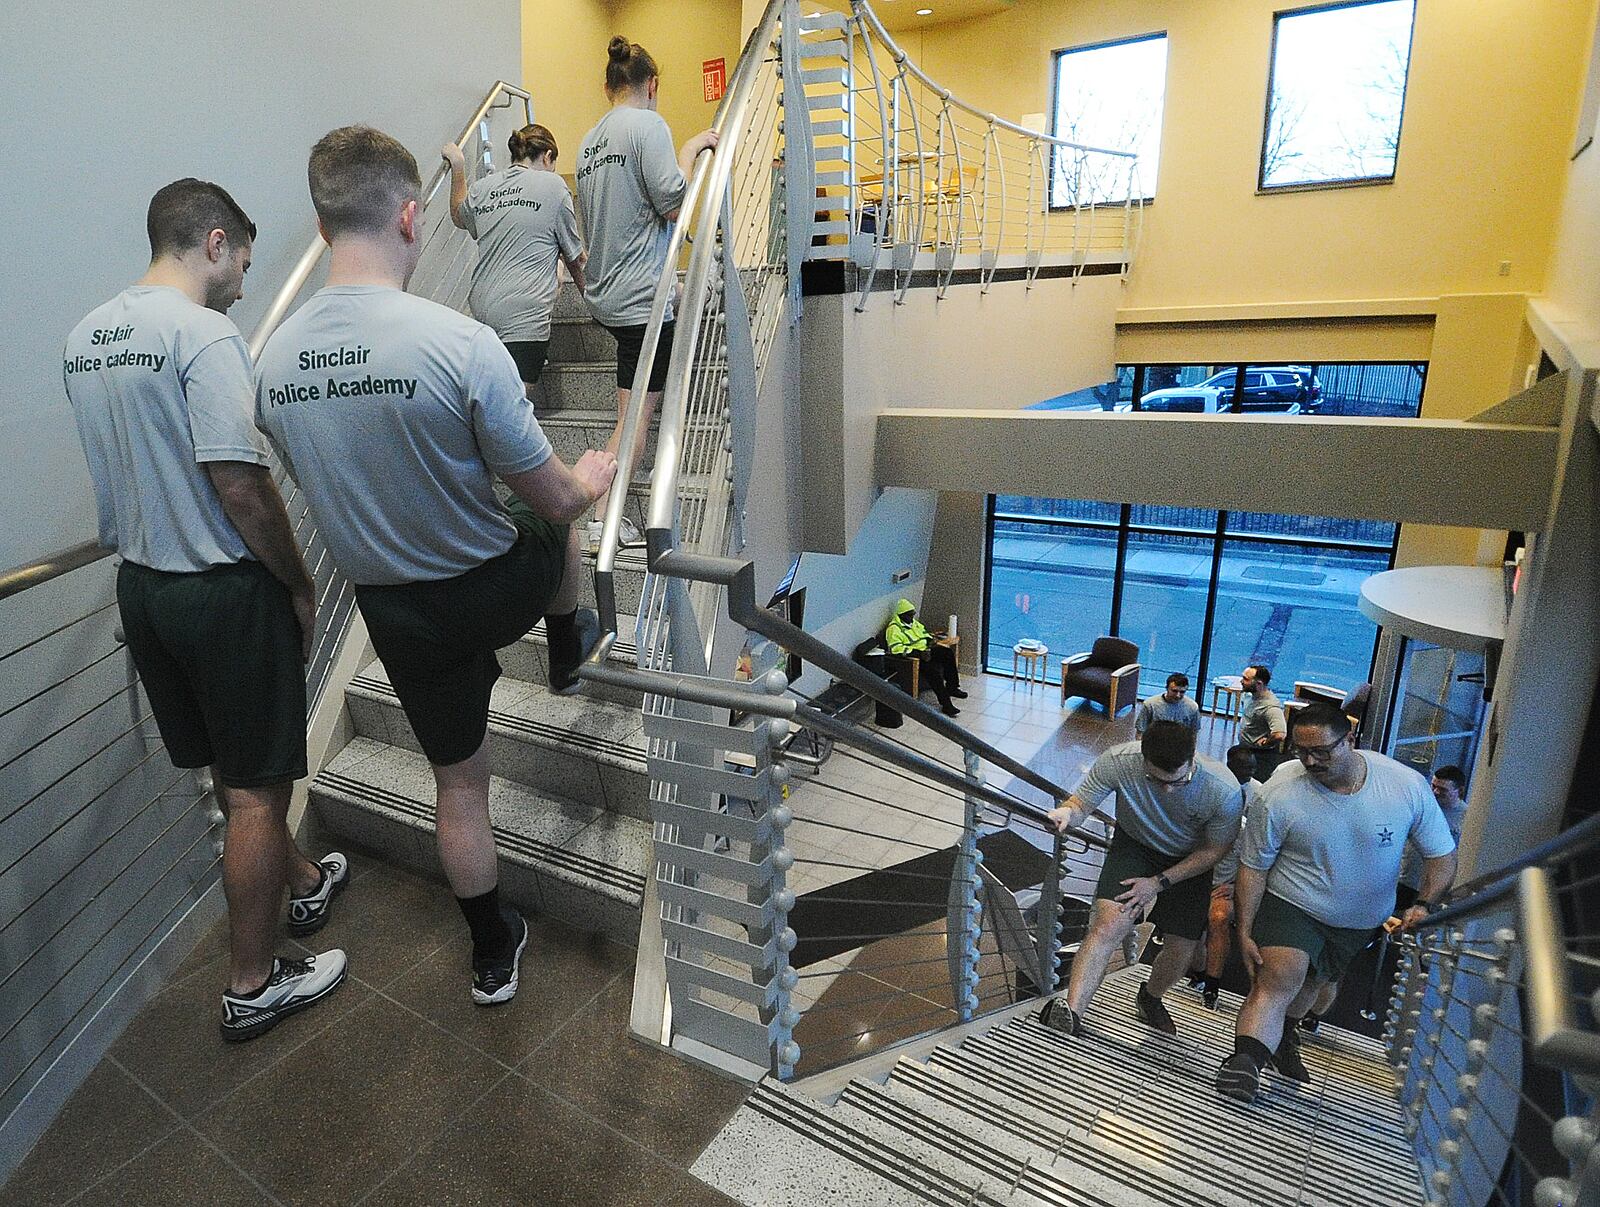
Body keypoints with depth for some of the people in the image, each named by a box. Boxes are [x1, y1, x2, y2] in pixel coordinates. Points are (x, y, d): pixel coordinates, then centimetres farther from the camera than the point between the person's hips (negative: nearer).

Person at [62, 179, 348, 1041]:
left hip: (140, 582, 9)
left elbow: (132, 462, 15)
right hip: (224, 590, -9)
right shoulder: (203, 334, -18)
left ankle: (301, 884, 44)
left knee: (231, 771, 22)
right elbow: (241, 485, -23)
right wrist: (298, 584, -11)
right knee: (256, 789, 5)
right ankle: (252, 986, 18)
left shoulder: (83, 338, 9)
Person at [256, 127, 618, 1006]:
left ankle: (493, 956, 38)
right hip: (493, 589, -4)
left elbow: (331, 490, 11)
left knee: (458, 781, 21)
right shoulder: (460, 342, -24)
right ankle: (568, 652, 54)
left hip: (392, 611, 5)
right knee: (559, 521, 30)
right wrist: (594, 477, 7)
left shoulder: (271, 362, -4)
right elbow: (552, 499, -17)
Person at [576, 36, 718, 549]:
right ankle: (605, 521, -5)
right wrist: (691, 148, 0)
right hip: (641, 295, -9)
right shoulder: (648, 124, -8)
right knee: (637, 413, -6)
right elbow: (672, 202, -15)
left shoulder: (590, 138, 17)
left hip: (603, 294, 9)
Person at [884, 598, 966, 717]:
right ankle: (945, 703, -27)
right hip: (912, 657, -9)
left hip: (924, 650, 9)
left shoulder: (913, 622, 13)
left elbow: (924, 632, 28)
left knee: (948, 653, -4)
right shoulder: (893, 628, -15)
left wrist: (930, 640, 3)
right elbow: (897, 649, -24)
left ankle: (952, 688, 4)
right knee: (932, 669, -31)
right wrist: (919, 653, -27)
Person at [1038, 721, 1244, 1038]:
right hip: (1134, 847, -1)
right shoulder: (1117, 761, -31)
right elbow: (1082, 802, -15)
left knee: (1181, 950, 4)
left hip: (1191, 863, 1)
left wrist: (1159, 883, -17)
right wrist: (1066, 813, -40)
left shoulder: (1224, 791, -30)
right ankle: (1070, 1013, -24)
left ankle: (1149, 998, 37)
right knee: (1109, 924, -22)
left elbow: (1215, 851, -13)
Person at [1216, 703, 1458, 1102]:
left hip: (1364, 922, 4)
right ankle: (1245, 1062, -26)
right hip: (1293, 906, -3)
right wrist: (1244, 933, -15)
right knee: (1278, 980, -23)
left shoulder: (1408, 785, -18)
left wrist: (1423, 905, -19)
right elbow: (1253, 868, -15)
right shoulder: (1278, 795, -24)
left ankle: (1284, 1038, 46)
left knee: (1312, 980, 21)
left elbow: (1441, 853, -4)